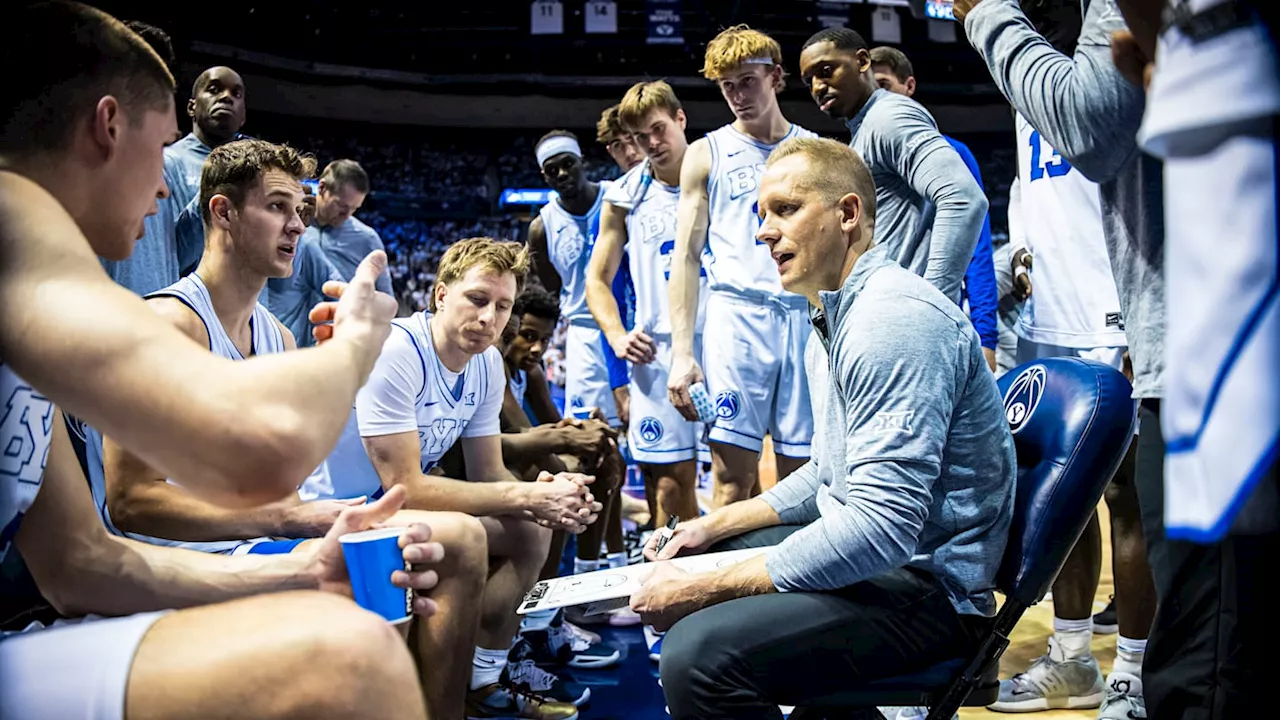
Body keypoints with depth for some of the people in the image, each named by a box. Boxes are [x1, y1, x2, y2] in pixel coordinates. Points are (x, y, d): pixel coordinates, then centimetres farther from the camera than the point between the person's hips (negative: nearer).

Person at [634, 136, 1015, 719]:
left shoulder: (895, 318, -22)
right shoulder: (845, 312, 14)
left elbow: (882, 525, -29)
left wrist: (705, 589, -24)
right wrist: (716, 525, 14)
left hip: (927, 585, -11)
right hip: (870, 546, 11)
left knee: (698, 653, -30)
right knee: (683, 566, 21)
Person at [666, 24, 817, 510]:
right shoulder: (707, 154, 10)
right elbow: (687, 256, 6)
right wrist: (682, 352, -4)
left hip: (809, 318, 2)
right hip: (737, 315, -1)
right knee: (733, 479, -5)